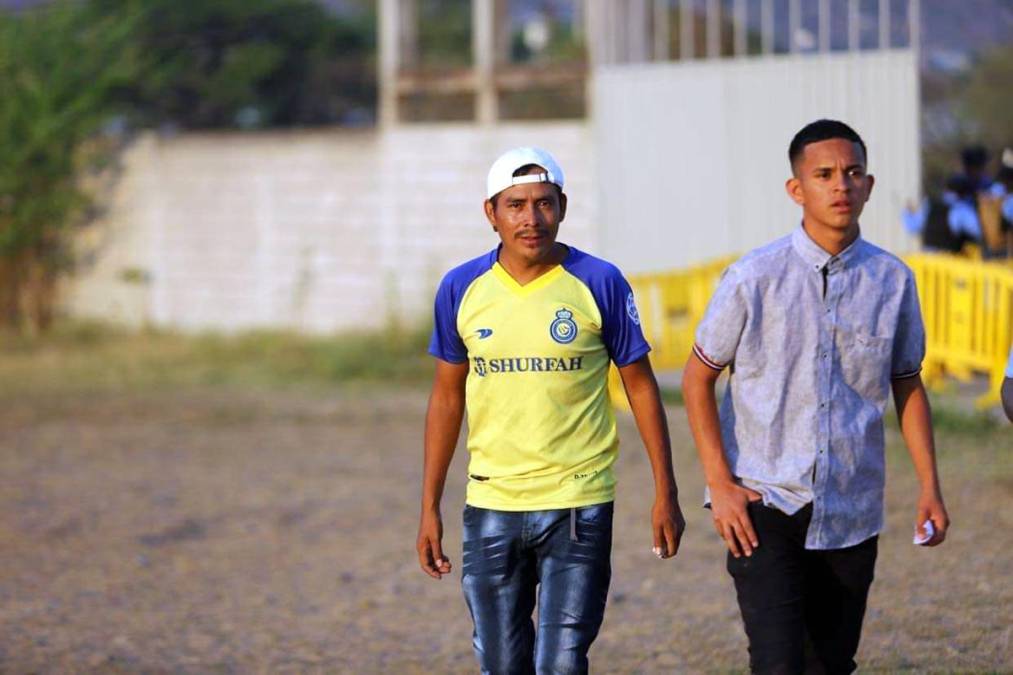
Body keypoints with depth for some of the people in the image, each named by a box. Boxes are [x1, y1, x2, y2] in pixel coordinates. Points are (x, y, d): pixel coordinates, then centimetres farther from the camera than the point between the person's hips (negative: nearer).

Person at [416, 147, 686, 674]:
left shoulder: (599, 284, -5)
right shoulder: (461, 289, 2)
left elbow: (640, 386, 2)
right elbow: (447, 397, 10)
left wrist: (665, 493, 0)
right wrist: (430, 507, 9)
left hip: (578, 506, -3)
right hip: (490, 508, 3)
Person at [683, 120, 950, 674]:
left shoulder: (892, 281, 2)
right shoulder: (754, 278, -7)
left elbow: (907, 387, 14)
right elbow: (697, 378, 1)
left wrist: (929, 486, 6)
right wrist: (720, 485, -7)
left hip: (851, 514, 3)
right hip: (764, 505, -3)